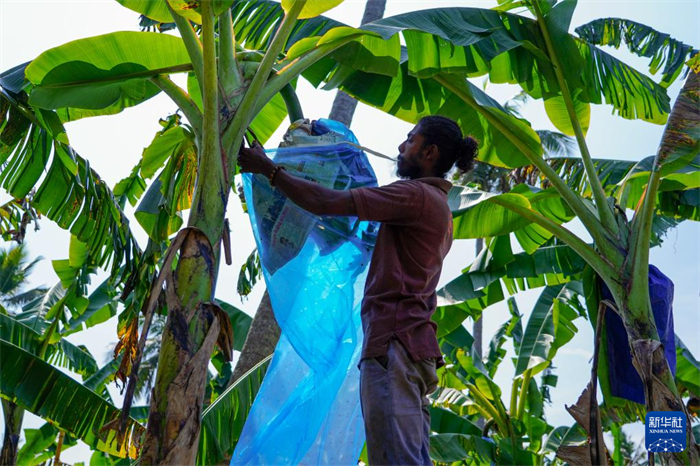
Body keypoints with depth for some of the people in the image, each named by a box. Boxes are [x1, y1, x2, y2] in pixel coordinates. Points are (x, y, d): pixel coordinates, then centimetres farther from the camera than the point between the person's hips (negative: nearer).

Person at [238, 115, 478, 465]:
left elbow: (326, 203, -13)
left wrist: (267, 169, -2)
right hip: (417, 348, 10)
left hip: (393, 343, -10)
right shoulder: (439, 208, 24)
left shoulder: (416, 196, -7)